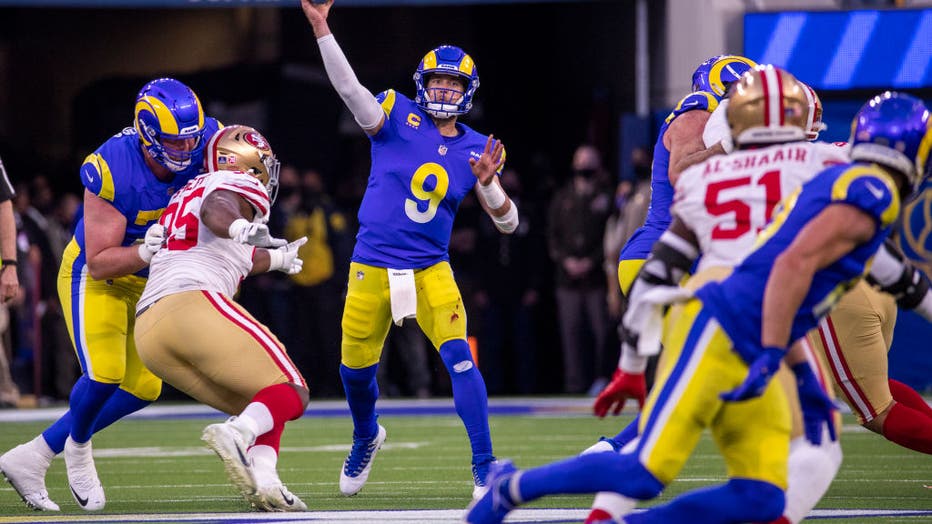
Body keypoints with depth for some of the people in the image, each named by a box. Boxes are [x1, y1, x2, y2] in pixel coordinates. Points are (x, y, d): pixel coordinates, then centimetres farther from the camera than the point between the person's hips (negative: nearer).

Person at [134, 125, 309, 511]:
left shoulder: (187, 194, 34)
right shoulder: (243, 188, 8)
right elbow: (215, 208, -17)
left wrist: (277, 259, 66)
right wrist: (236, 226, -40)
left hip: (147, 331, 8)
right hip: (193, 304, -8)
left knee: (259, 408, 16)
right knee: (290, 394, -4)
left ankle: (263, 480, -10)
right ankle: (234, 435, -33)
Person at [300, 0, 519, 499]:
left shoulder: (476, 150, 4)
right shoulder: (397, 116, -3)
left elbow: (507, 222, 5)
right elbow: (349, 88, -21)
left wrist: (489, 182, -15)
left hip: (430, 271, 0)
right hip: (372, 268, 0)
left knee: (459, 359, -17)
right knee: (356, 368, 10)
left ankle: (484, 467, -12)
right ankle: (366, 438, 43)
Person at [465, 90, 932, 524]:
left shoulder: (839, 187, 19)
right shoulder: (873, 192, -10)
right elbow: (793, 265, -22)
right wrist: (770, 358, -22)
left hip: (748, 359, 9)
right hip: (716, 336, -9)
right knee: (644, 475, -12)